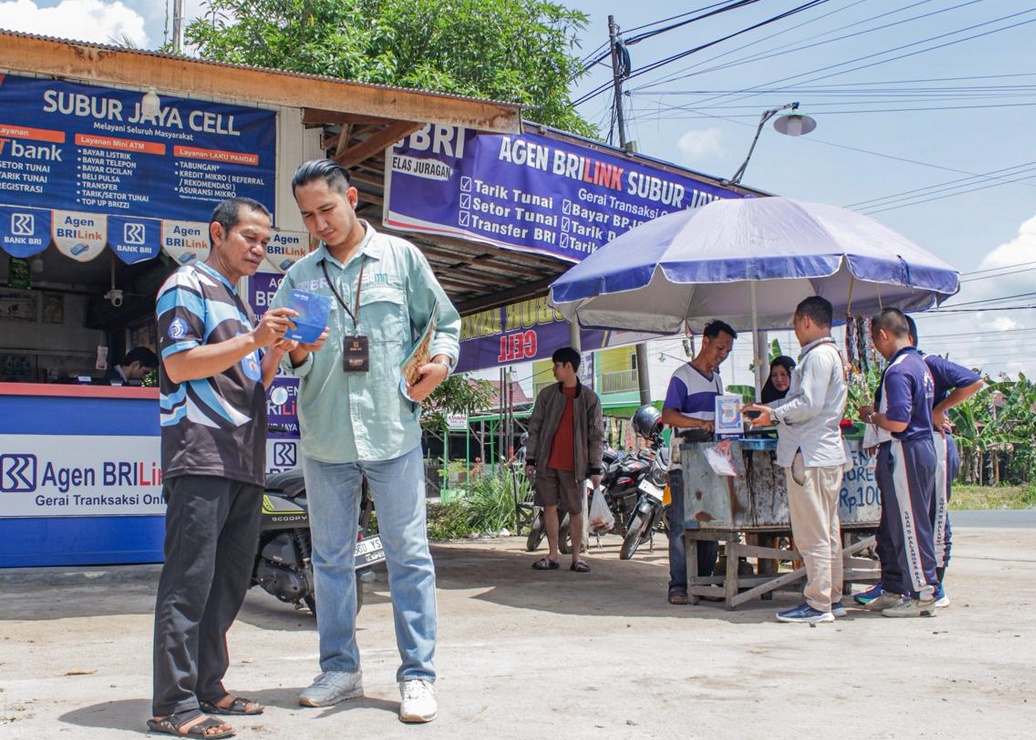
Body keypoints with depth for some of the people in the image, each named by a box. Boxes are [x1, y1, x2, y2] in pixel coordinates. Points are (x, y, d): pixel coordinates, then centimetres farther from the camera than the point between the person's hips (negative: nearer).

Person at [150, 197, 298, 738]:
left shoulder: (239, 304, 26)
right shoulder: (187, 286, 0)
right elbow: (180, 364, -11)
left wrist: (275, 352, 7)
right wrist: (252, 340, -17)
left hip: (245, 465, 9)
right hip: (200, 458, -9)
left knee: (230, 582, 10)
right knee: (189, 581, -9)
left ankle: (207, 687, 19)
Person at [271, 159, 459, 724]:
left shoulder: (400, 257, 5)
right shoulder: (299, 276, 10)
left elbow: (443, 321, 10)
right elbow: (282, 353, 5)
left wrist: (439, 362, -9)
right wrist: (298, 350, -17)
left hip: (393, 432, -3)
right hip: (324, 438, 3)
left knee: (408, 554, 1)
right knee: (330, 558, 10)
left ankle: (417, 675, 9)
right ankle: (340, 668, 24)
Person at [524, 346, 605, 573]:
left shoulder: (589, 398, 2)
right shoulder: (547, 394, 7)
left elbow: (596, 435, 2)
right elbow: (534, 428, 8)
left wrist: (595, 468, -3)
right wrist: (530, 459, 2)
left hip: (574, 465, -2)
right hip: (547, 463, 2)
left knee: (575, 510, 3)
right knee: (549, 507, 3)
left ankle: (577, 556, 12)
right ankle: (553, 555, 11)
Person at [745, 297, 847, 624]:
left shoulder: (818, 355, -15)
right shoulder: (830, 353, 17)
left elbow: (808, 405, -21)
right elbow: (799, 399, 21)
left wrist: (773, 415, -9)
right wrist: (766, 406, 18)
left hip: (809, 455, -11)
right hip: (827, 453, 11)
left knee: (811, 534, -5)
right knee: (828, 531, 14)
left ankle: (818, 604, -1)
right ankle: (832, 598, 21)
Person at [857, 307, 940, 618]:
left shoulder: (898, 371, -18)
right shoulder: (920, 364, 14)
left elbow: (898, 422, -25)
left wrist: (871, 415, -7)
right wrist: (877, 415, 18)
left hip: (903, 452, -10)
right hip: (922, 447, 10)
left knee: (909, 526, -3)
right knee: (892, 526, 16)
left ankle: (922, 595, 4)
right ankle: (894, 590, 23)